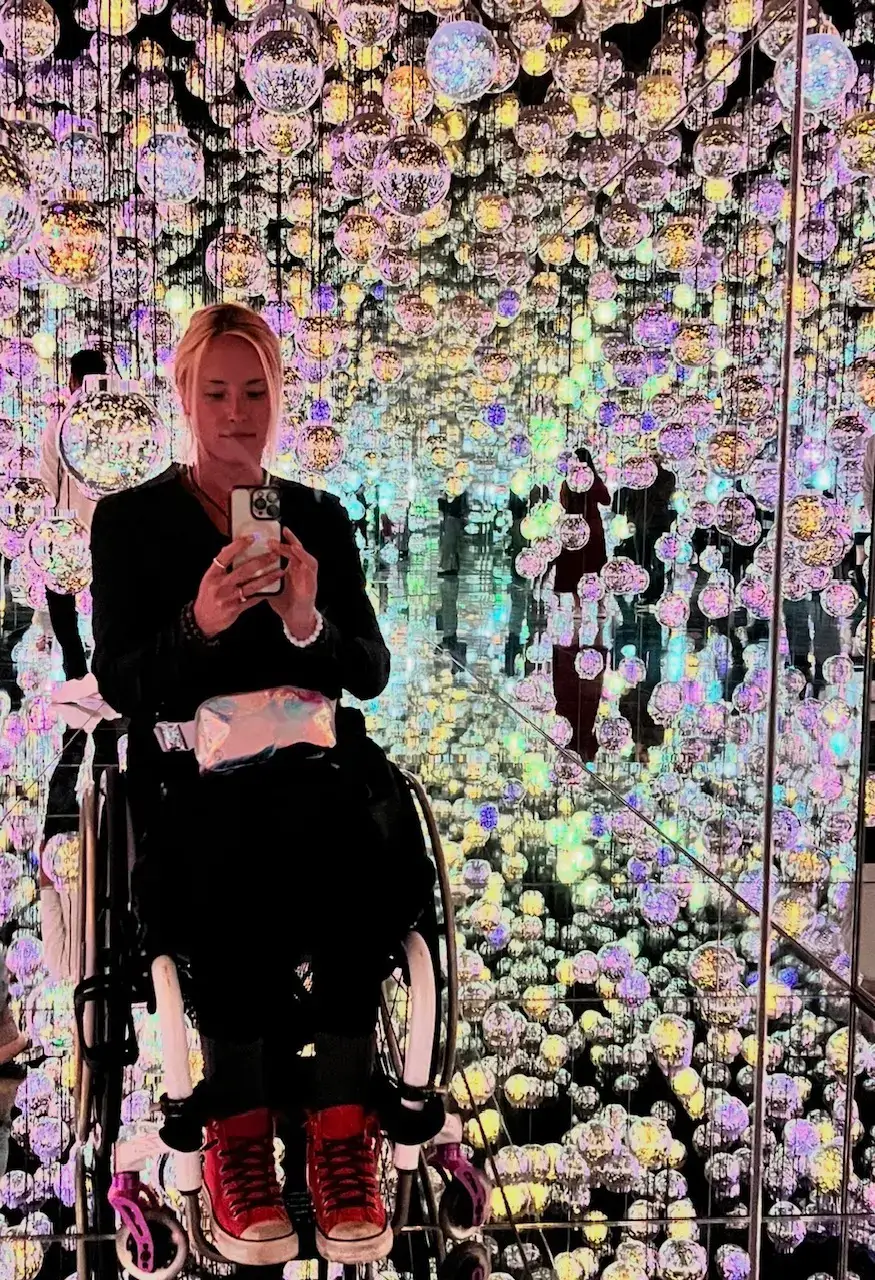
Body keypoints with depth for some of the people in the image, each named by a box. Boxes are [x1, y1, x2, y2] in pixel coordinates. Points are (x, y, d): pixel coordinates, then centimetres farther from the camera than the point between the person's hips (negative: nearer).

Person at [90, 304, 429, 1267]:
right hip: (188, 781, -1)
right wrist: (199, 624, -21)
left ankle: (343, 1125, -20)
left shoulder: (320, 519, 15)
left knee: (351, 868, -33)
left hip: (311, 772, 2)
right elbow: (119, 685, -1)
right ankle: (239, 1132, -16)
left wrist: (309, 622, -15)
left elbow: (372, 674, 7)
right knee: (233, 885, -35)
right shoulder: (129, 520, 8)